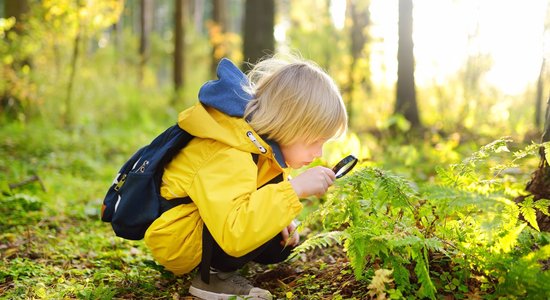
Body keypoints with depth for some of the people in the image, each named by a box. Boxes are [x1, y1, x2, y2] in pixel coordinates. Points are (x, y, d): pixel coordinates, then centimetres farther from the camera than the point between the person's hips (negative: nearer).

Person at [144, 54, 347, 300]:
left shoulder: (265, 140, -3)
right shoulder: (230, 157, -33)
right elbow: (233, 235, -46)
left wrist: (279, 219, -4)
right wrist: (295, 188, -44)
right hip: (176, 242, -10)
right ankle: (214, 277, -14)